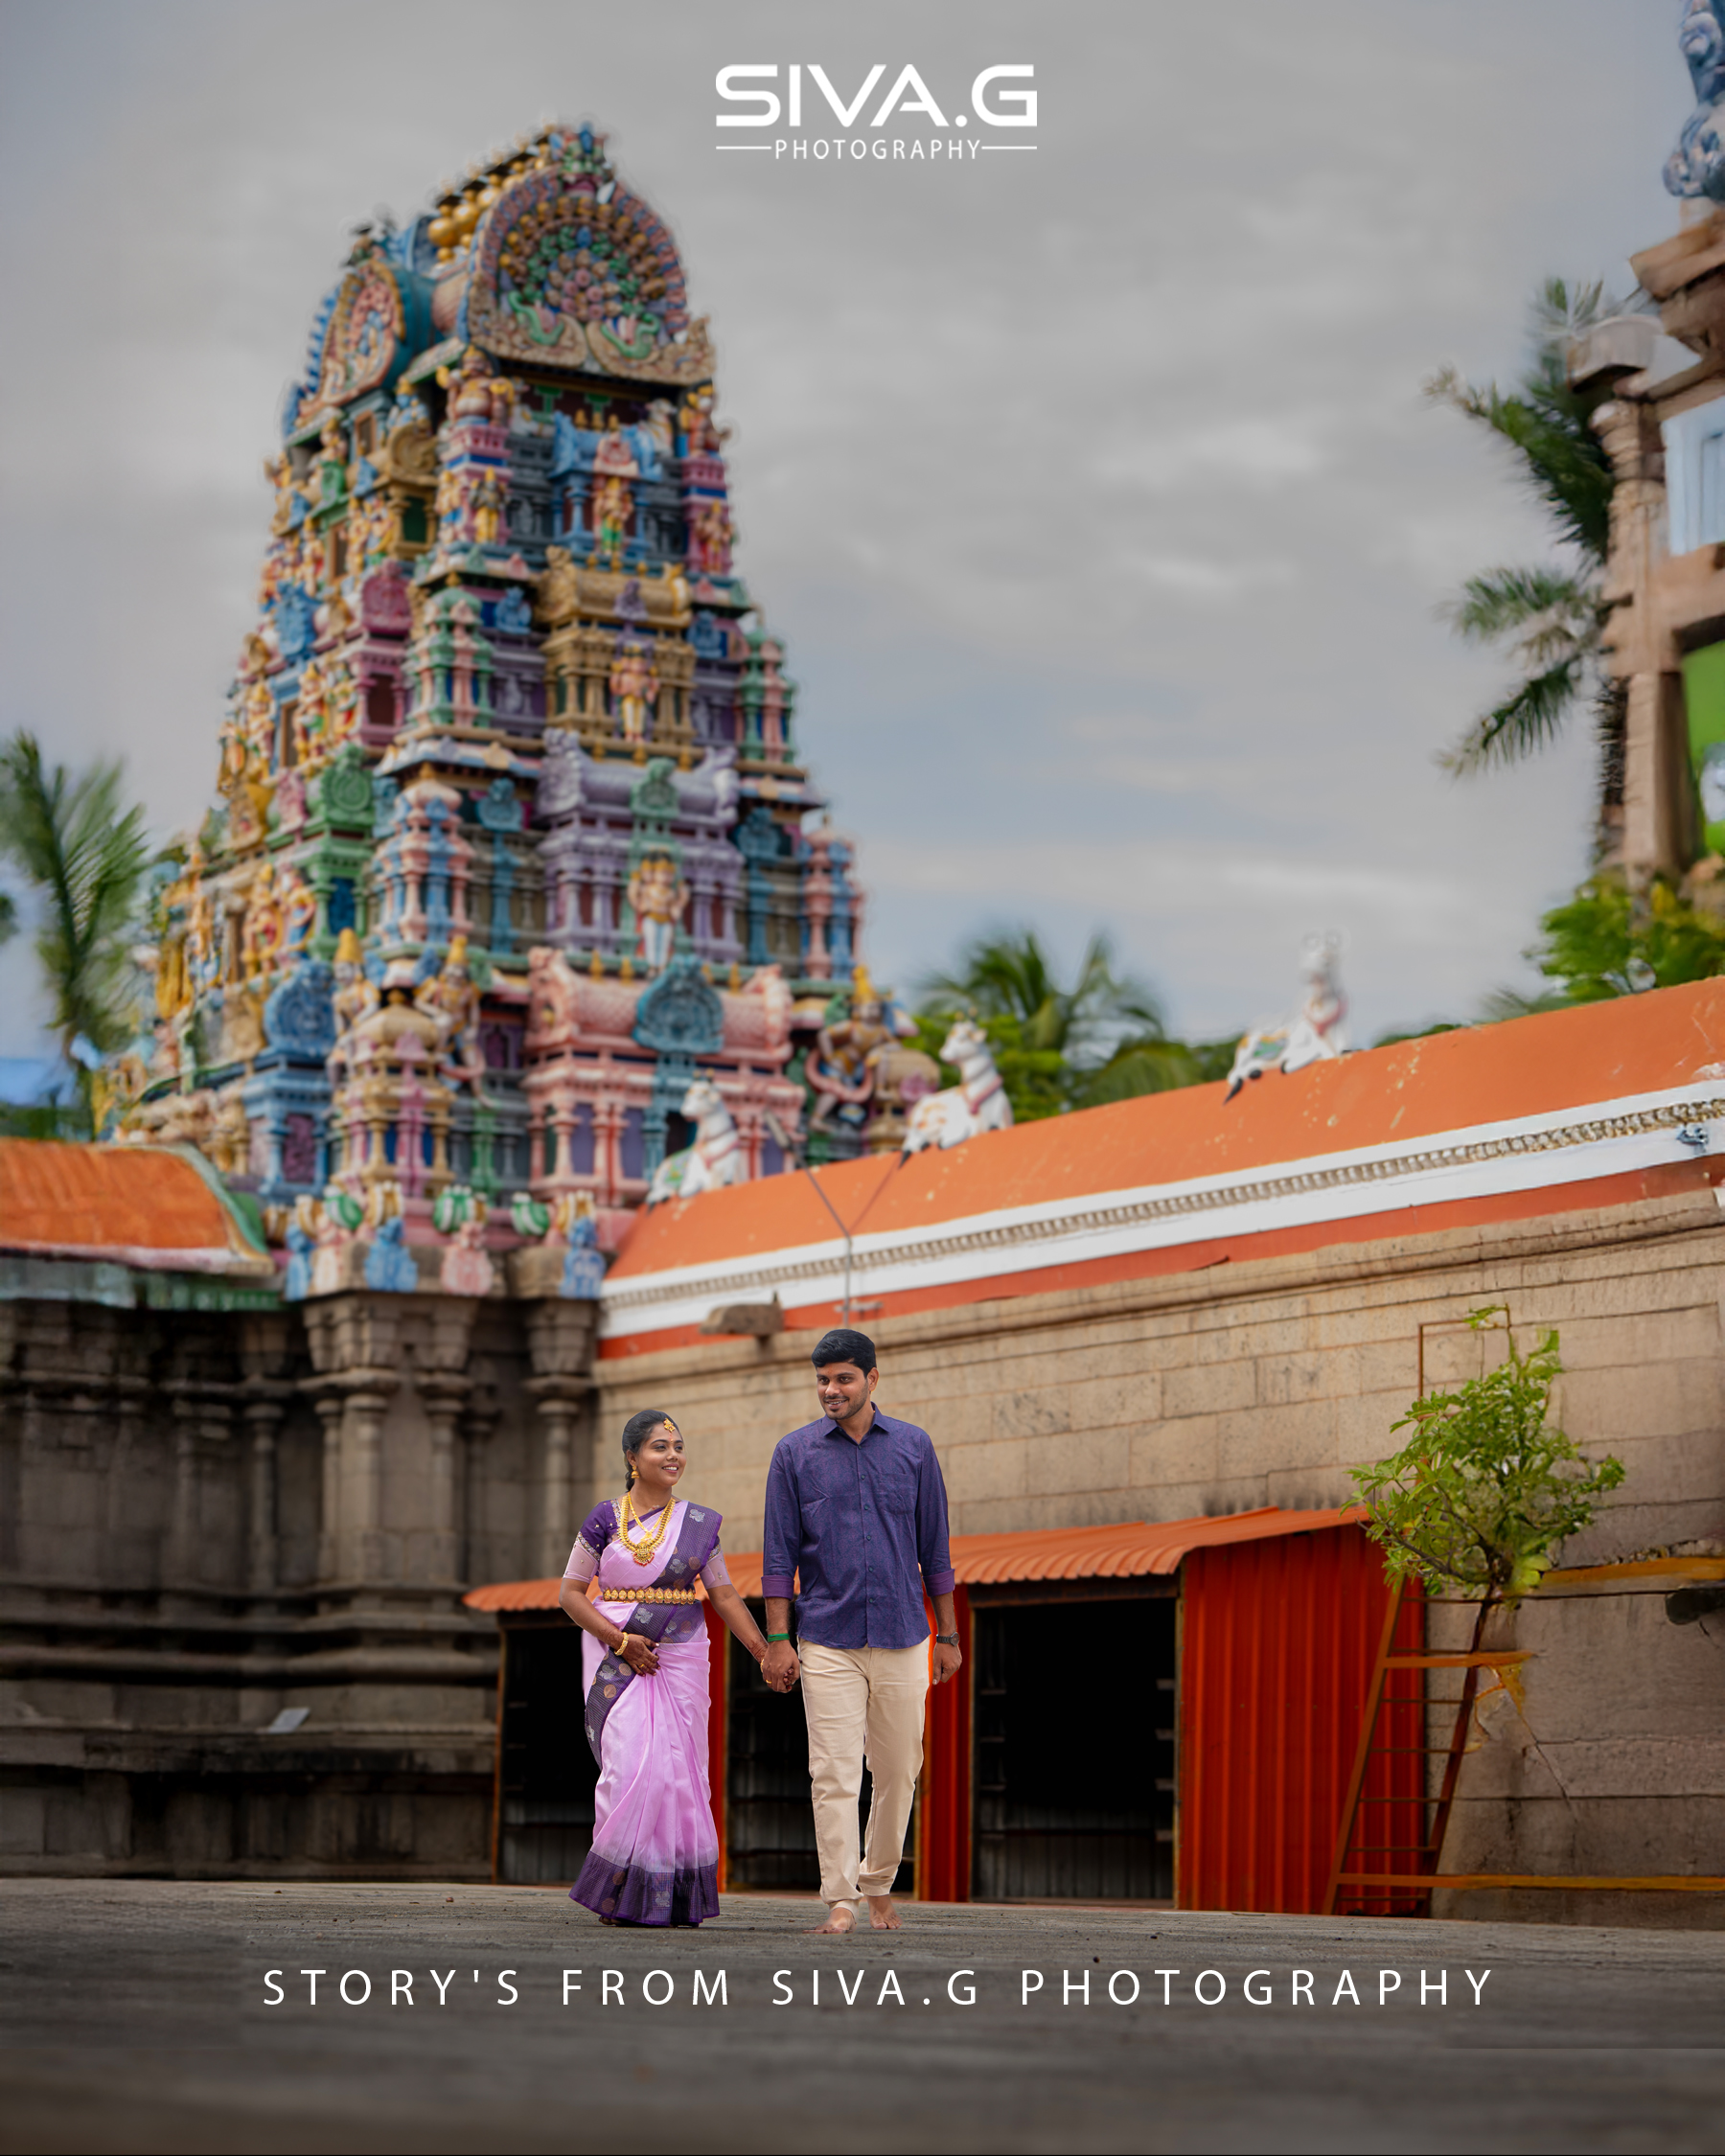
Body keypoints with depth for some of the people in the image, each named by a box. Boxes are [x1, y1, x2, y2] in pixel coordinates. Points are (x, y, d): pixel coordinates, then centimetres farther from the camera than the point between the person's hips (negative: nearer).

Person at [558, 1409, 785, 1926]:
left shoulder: (699, 1524, 7)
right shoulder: (605, 1520, 0)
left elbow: (725, 1597, 8)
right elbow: (571, 1594, 1)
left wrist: (766, 1653, -2)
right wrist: (621, 1641, -11)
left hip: (681, 1657, 2)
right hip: (617, 1658, -2)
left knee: (679, 1771, -2)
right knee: (632, 1765, -13)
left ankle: (675, 1898, 4)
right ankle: (620, 1892, -3)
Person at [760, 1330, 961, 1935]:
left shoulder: (914, 1447, 7)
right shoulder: (795, 1453, 4)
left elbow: (934, 1548, 11)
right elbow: (780, 1554, 3)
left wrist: (948, 1635, 9)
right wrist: (778, 1640, -3)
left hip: (902, 1638, 1)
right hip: (827, 1641, -1)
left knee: (897, 1772, 7)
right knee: (834, 1774, -7)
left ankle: (879, 1887, 23)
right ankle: (839, 1900, -6)